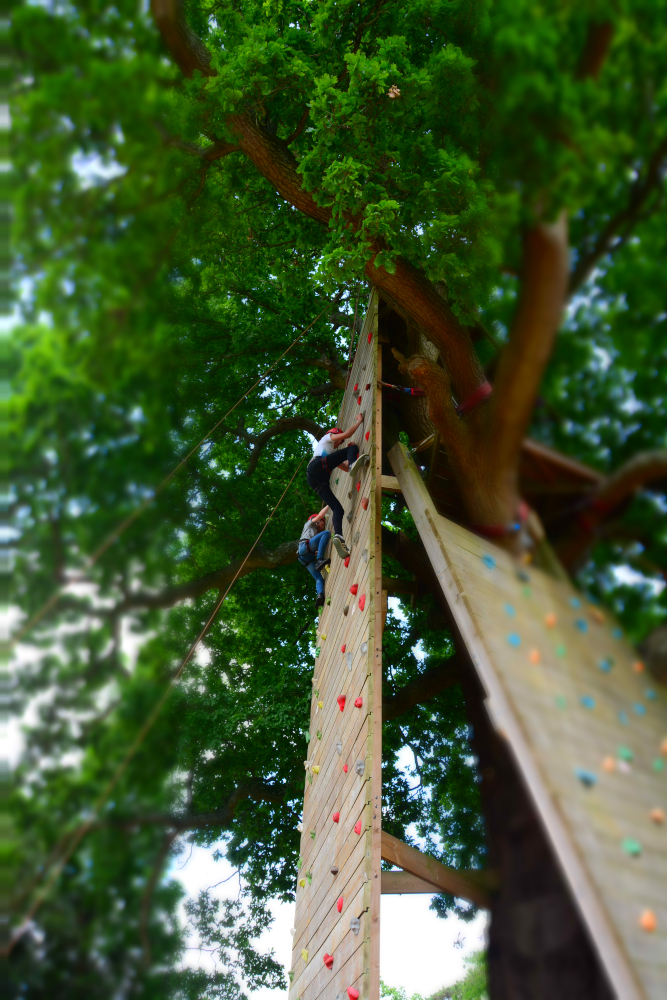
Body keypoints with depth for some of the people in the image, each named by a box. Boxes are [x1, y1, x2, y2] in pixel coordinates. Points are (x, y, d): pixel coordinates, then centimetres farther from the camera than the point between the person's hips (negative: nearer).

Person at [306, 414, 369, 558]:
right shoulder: (327, 438, 27)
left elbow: (345, 468, 44)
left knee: (338, 508, -4)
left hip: (314, 480, 8)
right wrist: (359, 421, 21)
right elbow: (346, 434, 10)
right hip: (317, 466, -8)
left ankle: (338, 536, -28)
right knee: (353, 448, -8)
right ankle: (354, 463, -44)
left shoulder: (332, 452, 47)